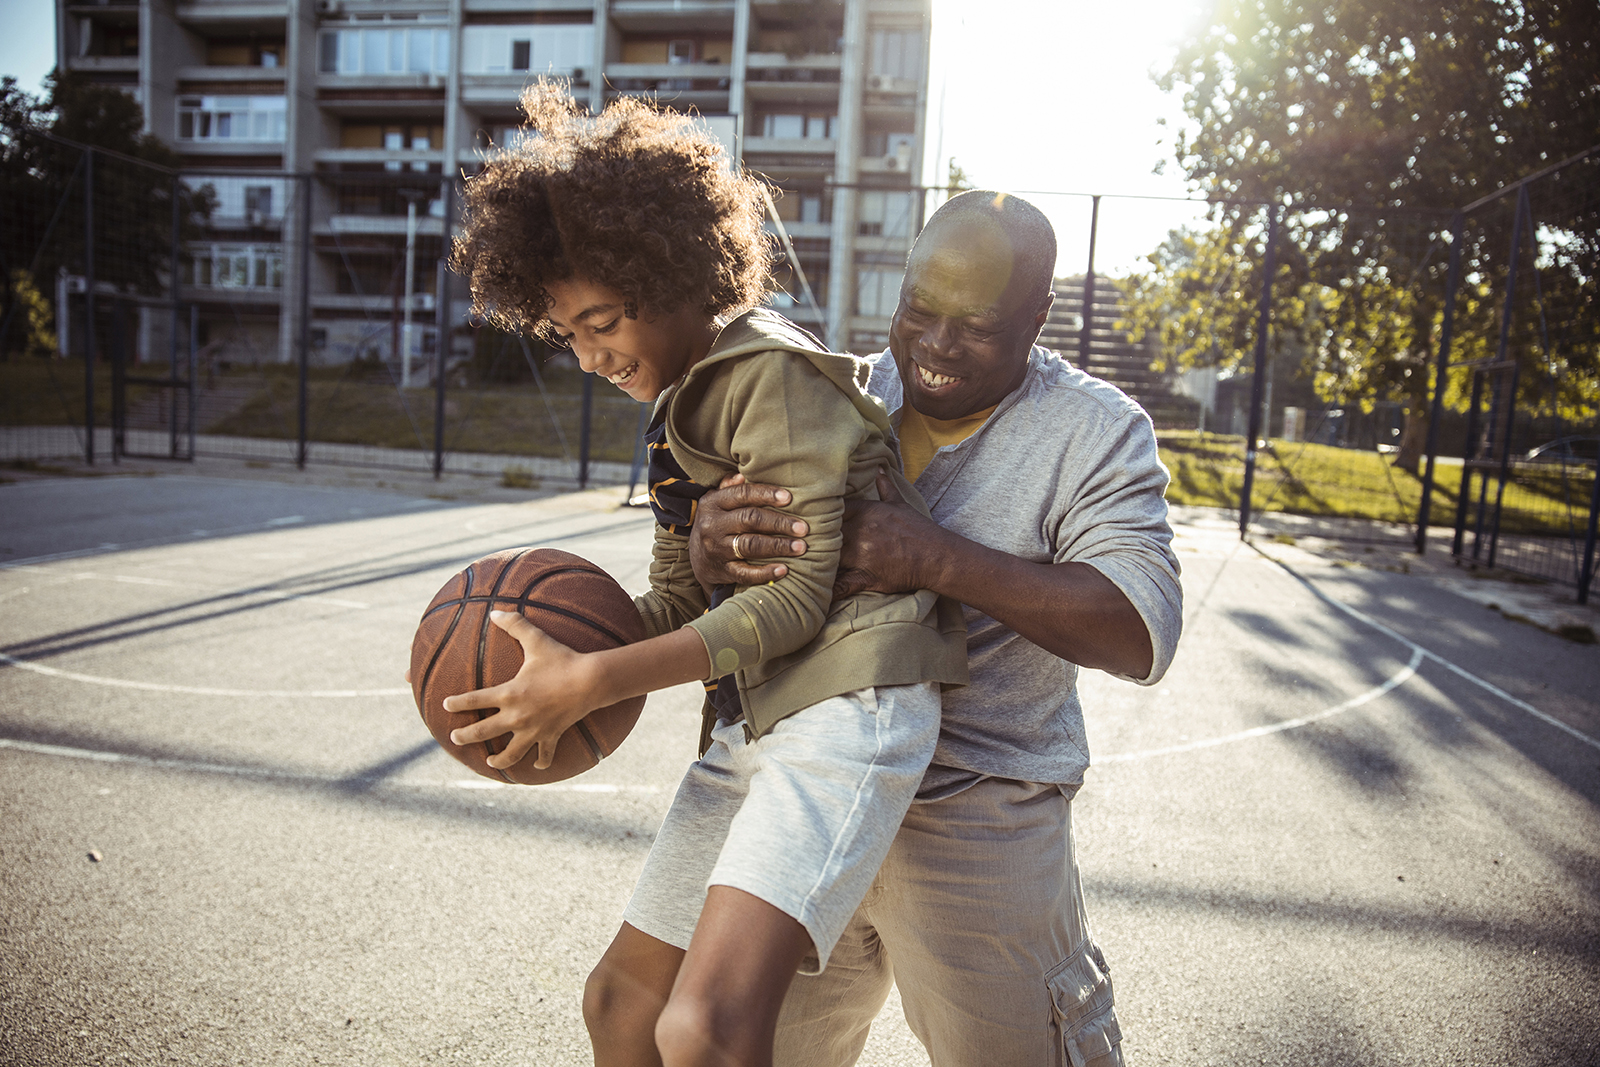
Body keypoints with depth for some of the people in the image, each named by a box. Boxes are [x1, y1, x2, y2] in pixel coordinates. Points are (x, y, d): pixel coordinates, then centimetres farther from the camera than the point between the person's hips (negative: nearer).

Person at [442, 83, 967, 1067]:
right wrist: (563, 650, -1)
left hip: (848, 702, -9)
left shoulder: (772, 370, -11)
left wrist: (594, 682, -18)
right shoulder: (680, 406, 17)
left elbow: (798, 594, -17)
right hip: (750, 723, 9)